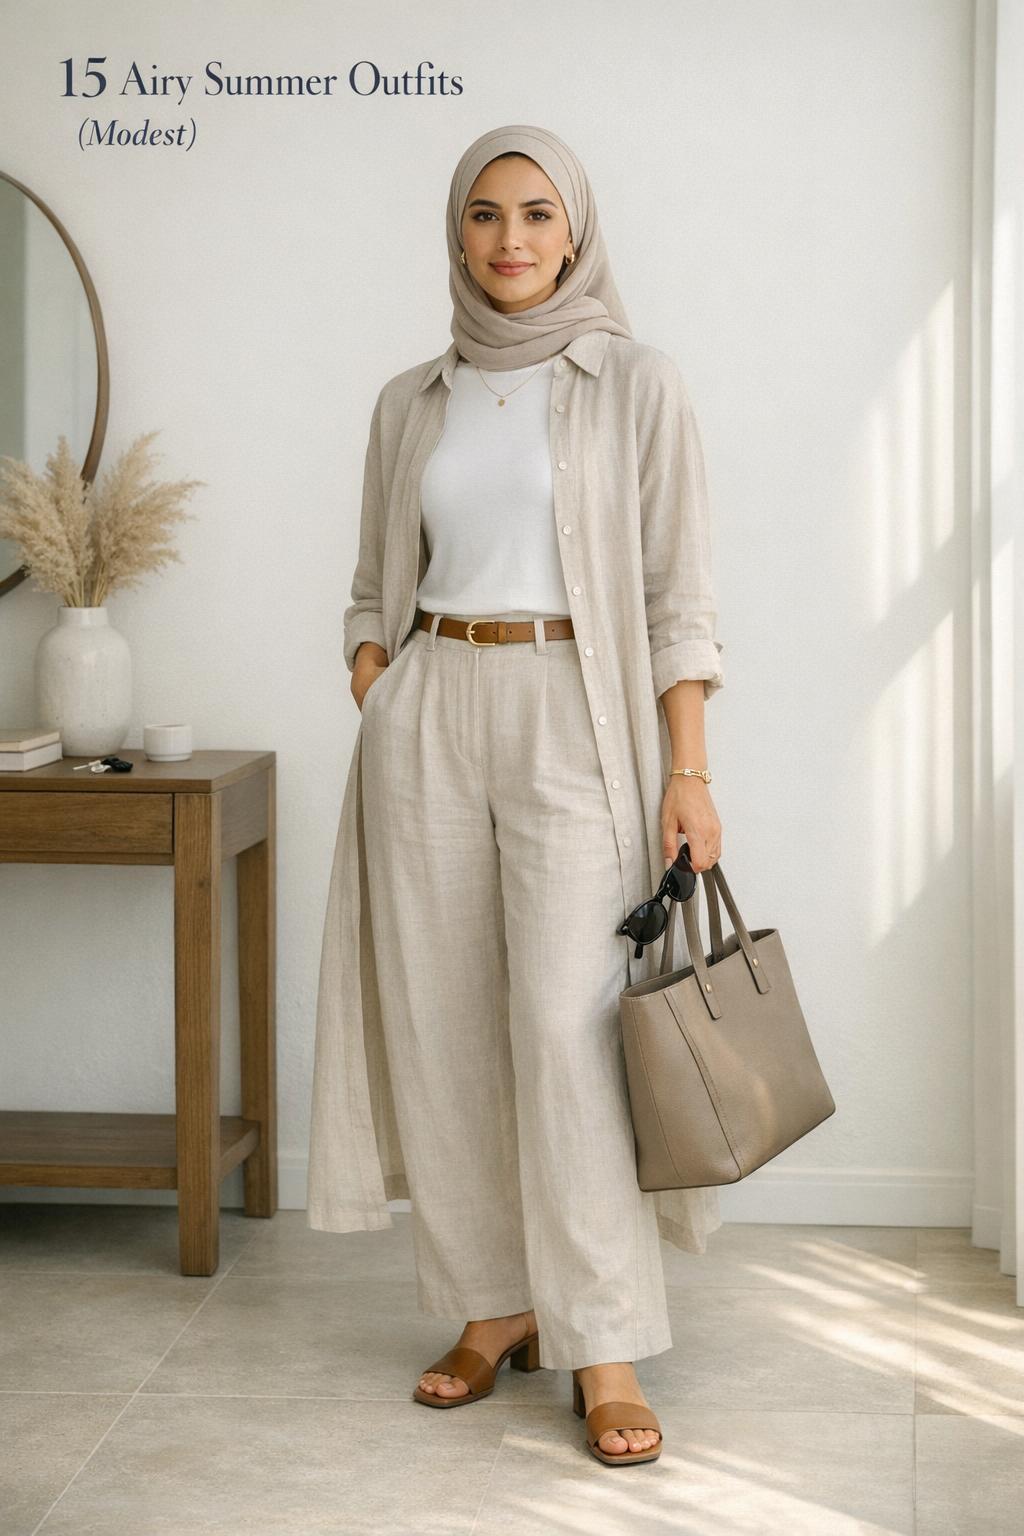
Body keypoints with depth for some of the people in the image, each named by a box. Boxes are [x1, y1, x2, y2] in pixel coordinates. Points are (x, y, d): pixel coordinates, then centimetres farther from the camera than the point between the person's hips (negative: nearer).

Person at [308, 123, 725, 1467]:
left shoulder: (635, 383, 1)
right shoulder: (411, 402, 12)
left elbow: (678, 593, -3)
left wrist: (689, 771, -9)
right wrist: (373, 719, 2)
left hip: (573, 716, -4)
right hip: (429, 715, 4)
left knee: (567, 1024, -12)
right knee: (441, 1025, 3)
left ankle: (605, 1349, -6)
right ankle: (496, 1305, 16)